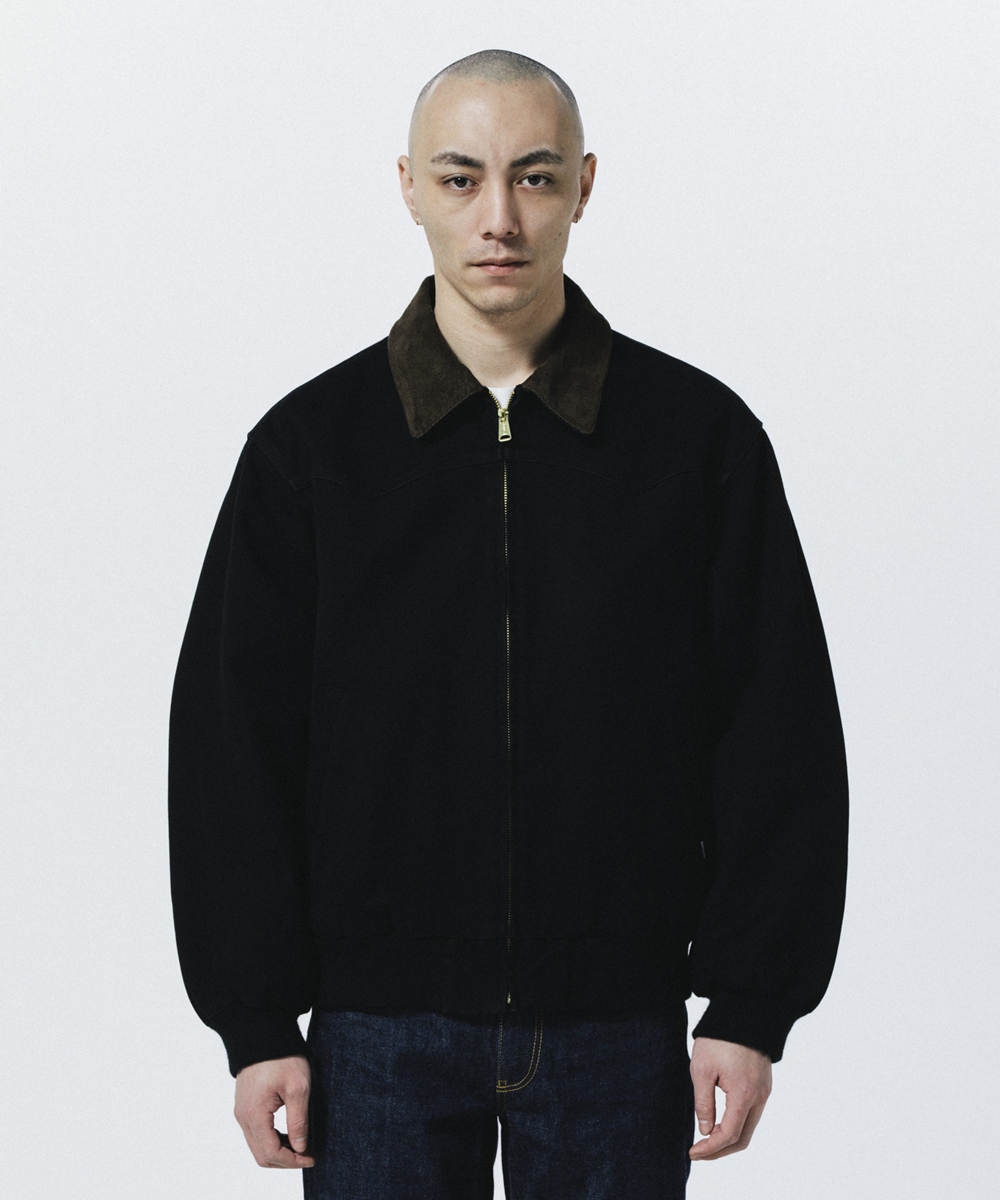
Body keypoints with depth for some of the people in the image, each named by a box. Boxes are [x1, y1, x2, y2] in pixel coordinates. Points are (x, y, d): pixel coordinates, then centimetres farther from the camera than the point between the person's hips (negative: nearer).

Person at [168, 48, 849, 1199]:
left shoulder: (701, 434, 1)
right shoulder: (309, 444, 2)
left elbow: (780, 741, 2)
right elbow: (231, 747, 2)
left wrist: (752, 1006, -3)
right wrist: (256, 1020, -3)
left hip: (620, 1028, 0)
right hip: (382, 1029, 0)